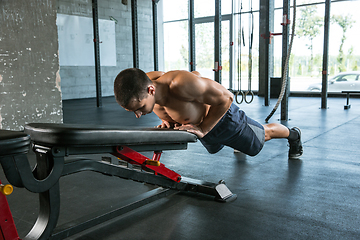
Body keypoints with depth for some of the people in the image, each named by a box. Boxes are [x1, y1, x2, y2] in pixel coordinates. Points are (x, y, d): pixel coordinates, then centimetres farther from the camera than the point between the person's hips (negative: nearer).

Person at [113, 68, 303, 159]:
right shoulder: (146, 82, -27)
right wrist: (167, 120, -17)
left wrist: (202, 129, -34)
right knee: (214, 148, 39)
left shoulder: (181, 84, -49)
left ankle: (293, 135, 56)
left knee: (263, 135, 23)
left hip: (222, 119, -6)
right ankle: (239, 143, 72)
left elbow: (225, 97, -36)